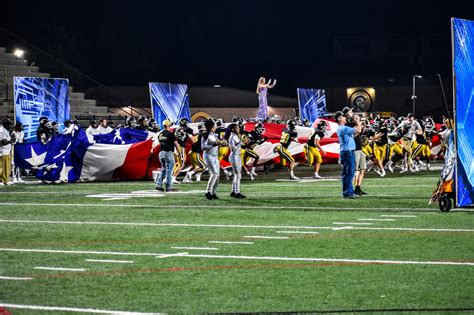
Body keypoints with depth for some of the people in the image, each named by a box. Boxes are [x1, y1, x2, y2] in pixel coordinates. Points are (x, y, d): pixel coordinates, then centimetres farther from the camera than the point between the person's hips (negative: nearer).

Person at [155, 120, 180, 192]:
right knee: (169, 170, -1)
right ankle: (168, 187, 1)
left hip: (161, 153, 6)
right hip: (168, 153, -6)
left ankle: (158, 185, 10)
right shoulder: (170, 134, -12)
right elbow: (176, 144, -10)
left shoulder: (160, 135, 8)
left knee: (163, 170, 17)